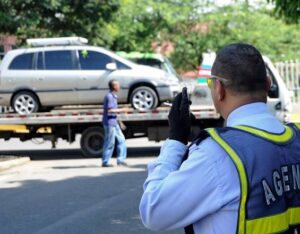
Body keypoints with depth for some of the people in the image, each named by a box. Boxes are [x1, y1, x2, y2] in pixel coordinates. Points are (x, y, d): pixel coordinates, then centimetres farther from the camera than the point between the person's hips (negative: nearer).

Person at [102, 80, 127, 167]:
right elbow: (109, 110, -22)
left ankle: (120, 160, 13)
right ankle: (105, 162, 4)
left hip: (114, 122, 10)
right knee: (109, 143, -4)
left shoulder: (113, 96, 15)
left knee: (121, 140, 9)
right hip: (109, 122, -10)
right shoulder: (109, 96, -16)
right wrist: (121, 110, -14)